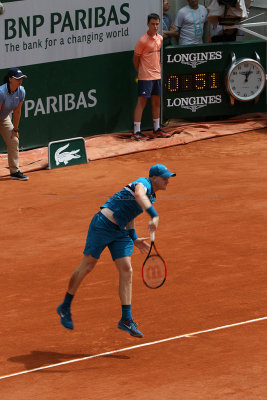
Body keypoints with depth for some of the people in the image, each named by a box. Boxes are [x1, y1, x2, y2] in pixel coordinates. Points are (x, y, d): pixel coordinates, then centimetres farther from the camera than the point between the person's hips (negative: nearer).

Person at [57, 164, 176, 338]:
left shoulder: (151, 197, 16)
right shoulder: (143, 183, -13)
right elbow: (138, 194, -40)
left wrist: (135, 239, 18)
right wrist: (155, 216, -51)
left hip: (120, 232, 9)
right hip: (103, 224, -9)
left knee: (126, 271, -5)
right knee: (87, 266, 0)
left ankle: (126, 320, -4)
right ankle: (65, 307, 17)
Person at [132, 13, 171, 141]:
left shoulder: (160, 39, 8)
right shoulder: (143, 41, -13)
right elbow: (135, 59, -6)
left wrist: (158, 68, 17)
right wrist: (140, 72, 0)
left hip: (157, 76, 7)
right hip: (145, 77, -7)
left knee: (156, 102, 13)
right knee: (141, 102, -7)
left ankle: (157, 129, 23)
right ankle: (136, 132, -5)